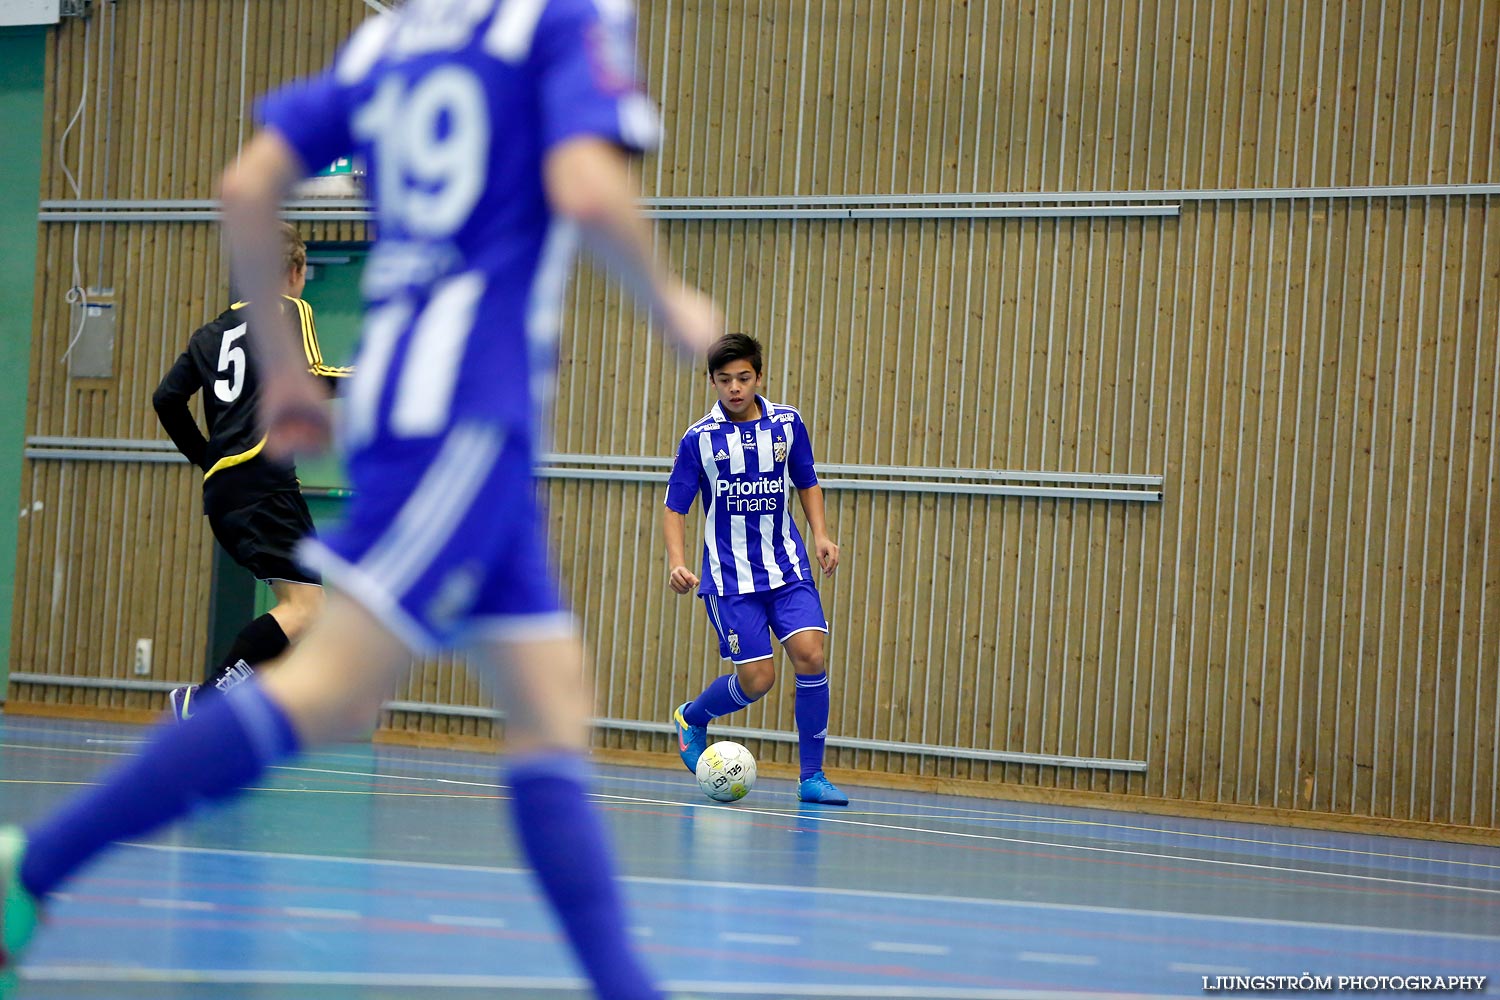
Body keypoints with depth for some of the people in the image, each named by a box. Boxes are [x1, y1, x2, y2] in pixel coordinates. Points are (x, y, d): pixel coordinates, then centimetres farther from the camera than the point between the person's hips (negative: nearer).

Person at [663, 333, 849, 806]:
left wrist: (821, 535, 0)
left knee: (810, 655, -16)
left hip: (787, 566, 2)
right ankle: (692, 718, 25)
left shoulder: (787, 424, 2)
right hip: (730, 575, -2)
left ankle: (812, 775, -4)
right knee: (756, 679, -8)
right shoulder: (700, 439, -5)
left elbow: (807, 484, 15)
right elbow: (674, 508, -1)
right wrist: (677, 563, -16)